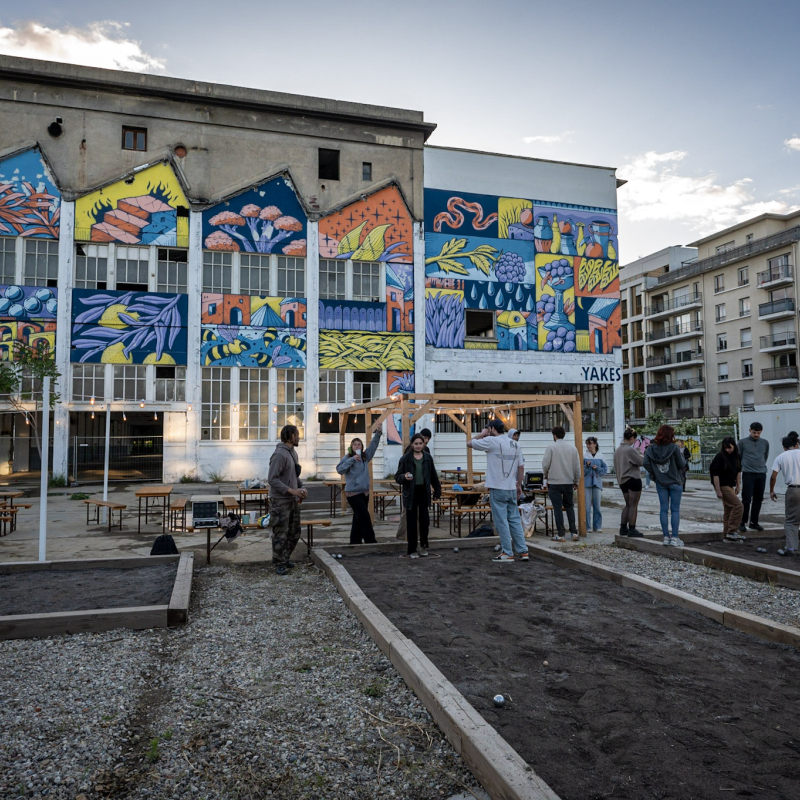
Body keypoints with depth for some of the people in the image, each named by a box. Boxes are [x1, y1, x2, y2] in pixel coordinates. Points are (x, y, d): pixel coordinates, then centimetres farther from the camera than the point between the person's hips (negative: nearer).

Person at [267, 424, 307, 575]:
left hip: (293, 500, 9)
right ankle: (279, 564, 12)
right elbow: (272, 479, -21)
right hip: (280, 501, -9)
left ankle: (285, 558, 31)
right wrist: (291, 490, -24)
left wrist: (301, 488, 3)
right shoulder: (279, 454, -17)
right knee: (281, 534, 0)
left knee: (294, 533, 16)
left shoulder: (293, 452, 12)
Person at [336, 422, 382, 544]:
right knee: (365, 517, -9)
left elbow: (373, 445, 10)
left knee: (358, 519, 12)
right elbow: (339, 469, -21)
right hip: (353, 493, -6)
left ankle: (355, 542, 19)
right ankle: (371, 541, -3)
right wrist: (352, 459, -25)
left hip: (364, 492, 7)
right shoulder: (348, 458, -8)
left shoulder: (365, 456, 8)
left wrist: (377, 433, -1)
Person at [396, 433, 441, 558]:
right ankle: (412, 550, 12)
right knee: (412, 523, 1)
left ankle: (423, 545, 26)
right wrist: (404, 477, -23)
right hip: (411, 493, -2)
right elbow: (397, 477, -2)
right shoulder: (405, 458, -3)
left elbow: (433, 476, 14)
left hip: (424, 492, 2)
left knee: (424, 520, 4)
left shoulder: (428, 457, 6)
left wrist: (437, 490, 14)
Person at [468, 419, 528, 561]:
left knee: (501, 521, 0)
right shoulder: (515, 444, 10)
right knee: (515, 520, 12)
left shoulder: (491, 441, -10)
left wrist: (482, 434, 10)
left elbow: (469, 443, -3)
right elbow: (520, 466, 13)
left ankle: (507, 553, 3)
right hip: (512, 489, 6)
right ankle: (523, 551, 13)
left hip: (497, 488, -6)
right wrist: (518, 485, 21)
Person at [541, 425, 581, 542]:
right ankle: (574, 532, 11)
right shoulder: (572, 448, 4)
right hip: (569, 482, 4)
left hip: (554, 482, -4)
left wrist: (546, 475, 11)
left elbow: (545, 464, -9)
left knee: (557, 507, 1)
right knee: (569, 506, 15)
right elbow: (577, 467, 7)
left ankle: (560, 535, 3)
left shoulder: (551, 447, -8)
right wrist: (576, 482, 17)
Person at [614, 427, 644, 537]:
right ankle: (632, 529, 1)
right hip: (633, 479, -8)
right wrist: (642, 455, 6)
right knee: (633, 505, -1)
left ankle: (623, 528, 14)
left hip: (622, 480, 8)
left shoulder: (617, 450, 11)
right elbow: (642, 461, -14)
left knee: (628, 505, 15)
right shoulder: (630, 450, -15)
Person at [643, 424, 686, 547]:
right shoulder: (674, 447, -13)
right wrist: (683, 459, 11)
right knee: (675, 510, 3)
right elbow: (681, 464, -10)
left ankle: (666, 537, 11)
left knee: (664, 509, 8)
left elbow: (645, 463, -9)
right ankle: (675, 538, 2)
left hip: (660, 483, 3)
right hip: (674, 482, -3)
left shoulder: (651, 448, -3)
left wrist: (653, 474, 2)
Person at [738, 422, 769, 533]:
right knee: (746, 499, -7)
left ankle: (754, 522, 18)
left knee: (758, 499, 8)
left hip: (761, 474, 4)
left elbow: (766, 456, 22)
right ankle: (742, 523, -1)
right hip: (748, 474, -4)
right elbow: (738, 457, 8)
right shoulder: (743, 442, 1)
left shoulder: (765, 443, 11)